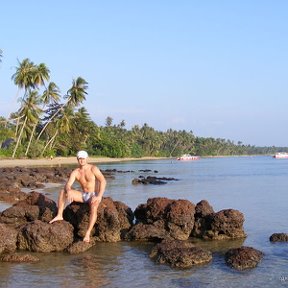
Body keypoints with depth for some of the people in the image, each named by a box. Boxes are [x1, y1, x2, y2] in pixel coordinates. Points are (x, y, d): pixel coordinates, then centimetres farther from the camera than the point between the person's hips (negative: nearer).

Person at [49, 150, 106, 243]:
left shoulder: (93, 169, -13)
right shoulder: (75, 172, 0)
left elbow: (103, 181, -23)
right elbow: (67, 185, -10)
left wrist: (99, 196, -34)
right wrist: (69, 191, -36)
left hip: (94, 196, -5)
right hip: (83, 195, 5)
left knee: (94, 208, -40)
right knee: (63, 192, -11)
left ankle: (88, 234, -41)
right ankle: (59, 215, -8)